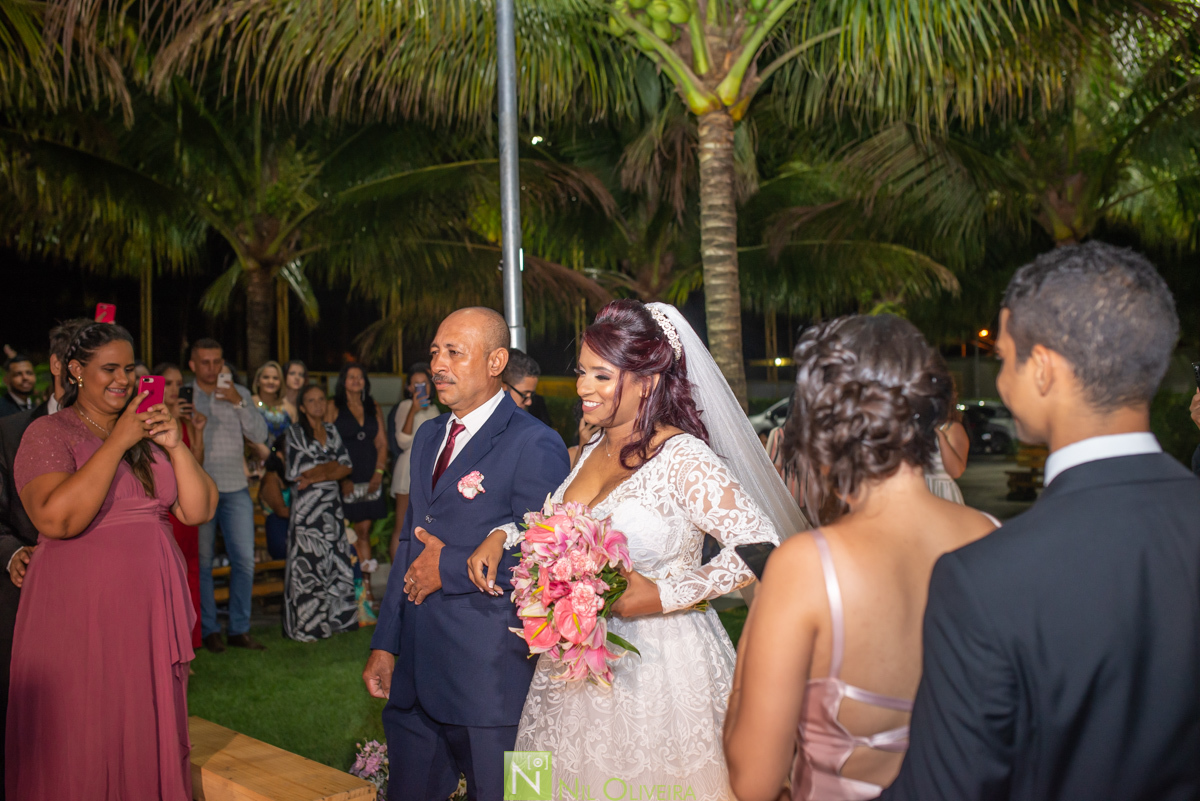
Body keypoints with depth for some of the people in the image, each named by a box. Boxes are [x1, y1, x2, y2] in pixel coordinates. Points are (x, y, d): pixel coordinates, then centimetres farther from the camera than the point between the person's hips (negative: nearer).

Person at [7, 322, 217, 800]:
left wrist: (176, 447, -10)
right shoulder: (48, 434, -3)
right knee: (79, 747, 3)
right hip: (79, 613, -4)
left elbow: (199, 511, 4)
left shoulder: (148, 431, 11)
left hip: (150, 610, 5)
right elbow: (57, 519, -21)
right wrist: (117, 443, -19)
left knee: (147, 739, 11)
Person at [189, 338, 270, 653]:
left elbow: (260, 435, 0)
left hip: (235, 489, 2)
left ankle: (239, 629, 11)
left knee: (245, 560, 1)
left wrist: (239, 403, -11)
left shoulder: (239, 394, 10)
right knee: (202, 562, 3)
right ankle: (208, 630, 14)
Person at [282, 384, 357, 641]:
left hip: (333, 505, 5)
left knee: (336, 562, 3)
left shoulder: (331, 430, 14)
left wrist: (318, 474, -9)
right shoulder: (296, 432, 1)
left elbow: (346, 467, 5)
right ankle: (307, 623, 2)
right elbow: (299, 471, -9)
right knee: (308, 564, -4)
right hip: (307, 507, -4)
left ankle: (335, 617, 13)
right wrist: (332, 465, -2)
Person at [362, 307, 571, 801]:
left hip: (489, 681, -7)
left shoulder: (535, 445, -13)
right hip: (415, 676, 7)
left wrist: (449, 568, -13)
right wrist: (385, 645, 16)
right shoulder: (428, 437, 13)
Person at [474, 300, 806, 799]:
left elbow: (759, 548, -23)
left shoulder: (682, 458, -18)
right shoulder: (593, 452, 5)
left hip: (658, 666, -7)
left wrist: (666, 596, -24)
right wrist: (504, 535, 3)